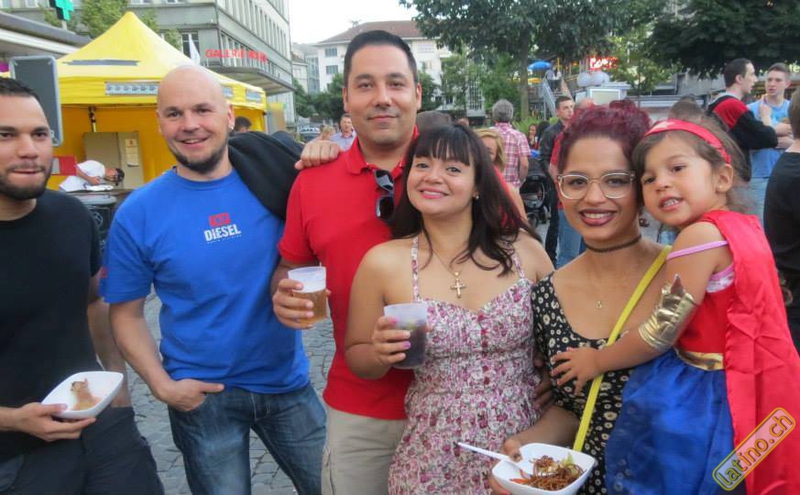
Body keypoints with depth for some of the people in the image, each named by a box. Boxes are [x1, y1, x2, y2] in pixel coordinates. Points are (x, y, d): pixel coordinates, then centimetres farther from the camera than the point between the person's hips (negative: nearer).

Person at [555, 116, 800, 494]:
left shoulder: (701, 234, -20)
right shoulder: (744, 226, 7)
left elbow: (661, 334, -17)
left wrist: (597, 360, -3)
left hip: (709, 397, -9)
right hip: (754, 388, 9)